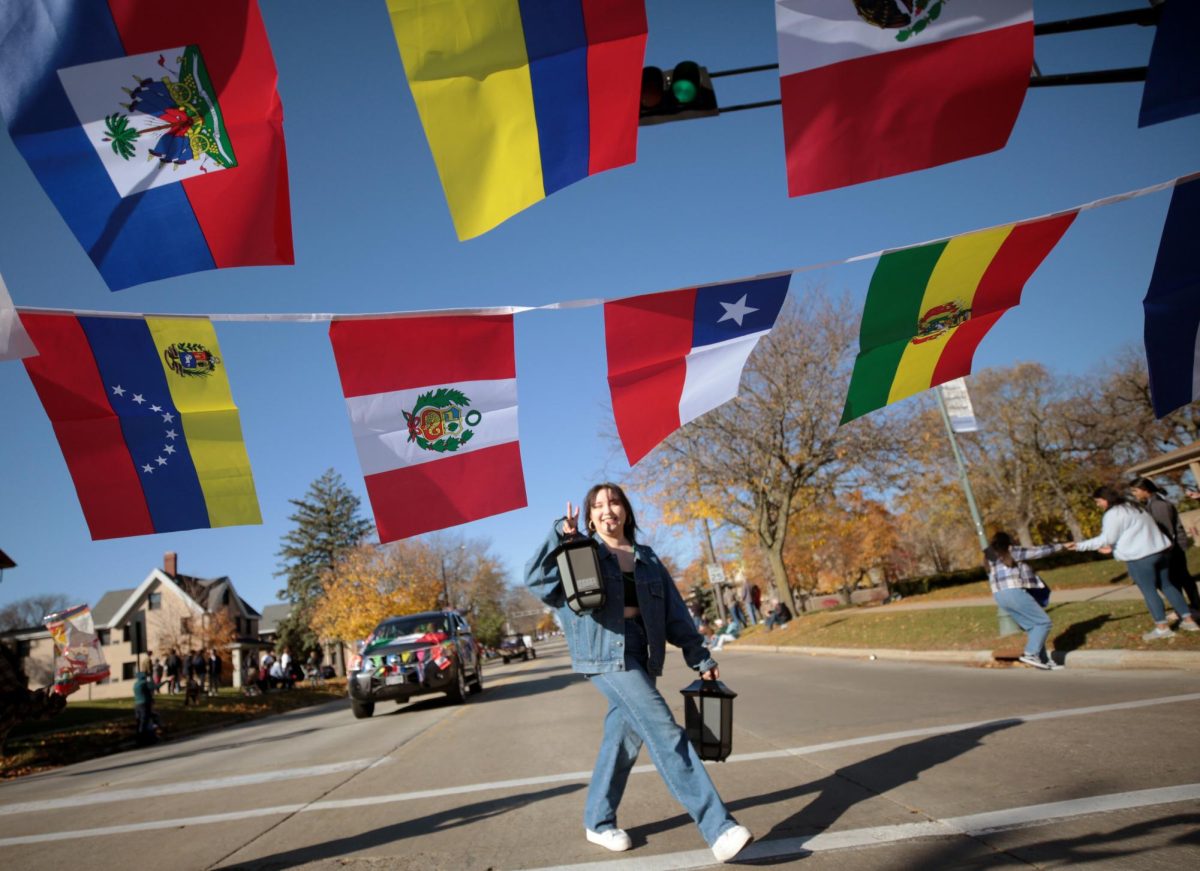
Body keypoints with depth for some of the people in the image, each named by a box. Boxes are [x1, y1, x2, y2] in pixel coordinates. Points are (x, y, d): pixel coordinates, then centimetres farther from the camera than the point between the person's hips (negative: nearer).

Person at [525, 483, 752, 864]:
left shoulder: (647, 559, 14)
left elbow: (674, 611, 14)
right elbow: (536, 578, -11)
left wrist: (700, 656, 10)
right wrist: (561, 534, -22)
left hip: (641, 654, 6)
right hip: (605, 652, -5)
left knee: (624, 737, 9)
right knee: (665, 733, -14)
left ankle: (597, 821, 29)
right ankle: (718, 826, -15)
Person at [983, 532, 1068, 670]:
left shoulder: (991, 557, 20)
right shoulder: (1011, 551, 0)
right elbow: (1038, 552, 5)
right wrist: (1062, 547, 17)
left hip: (1000, 595, 8)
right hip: (1014, 592, -8)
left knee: (1032, 626, 14)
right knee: (1043, 622, -2)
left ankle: (1043, 660, 12)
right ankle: (1030, 654, -12)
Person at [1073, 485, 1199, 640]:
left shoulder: (1112, 514, -12)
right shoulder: (1134, 507, 19)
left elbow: (1106, 539, -13)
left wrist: (1080, 545, -7)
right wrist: (1113, 548, 22)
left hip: (1140, 557, -9)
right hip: (1161, 550, 9)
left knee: (1149, 591, 1)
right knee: (1167, 585, 18)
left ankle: (1162, 627, 7)